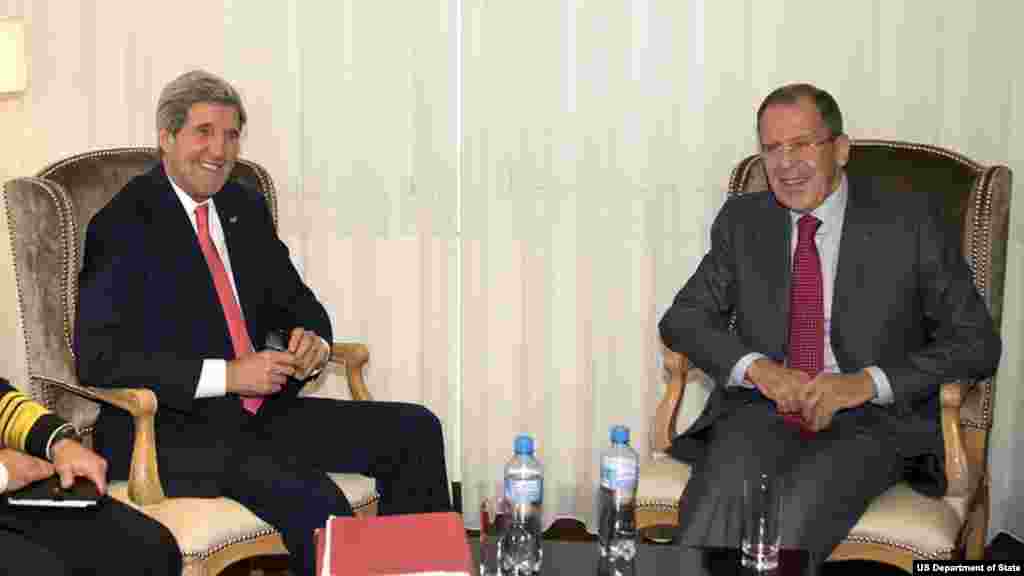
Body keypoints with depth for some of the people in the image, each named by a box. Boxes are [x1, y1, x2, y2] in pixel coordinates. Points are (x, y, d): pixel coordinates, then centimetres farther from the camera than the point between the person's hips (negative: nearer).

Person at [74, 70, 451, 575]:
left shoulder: (246, 207, 13)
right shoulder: (123, 226, -8)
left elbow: (296, 303, 21)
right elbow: (98, 360, -17)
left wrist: (313, 342, -4)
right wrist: (227, 375, -21)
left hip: (259, 412, 8)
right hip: (171, 430, -7)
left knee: (415, 431, -5)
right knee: (313, 502, -31)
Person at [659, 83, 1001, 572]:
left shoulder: (910, 220, 3)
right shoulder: (742, 220, 12)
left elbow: (977, 342, 0)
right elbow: (682, 319, 9)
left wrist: (867, 382, -15)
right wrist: (757, 367, -11)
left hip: (870, 419, -2)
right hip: (763, 409, 2)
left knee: (801, 511, -33)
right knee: (721, 496, -31)